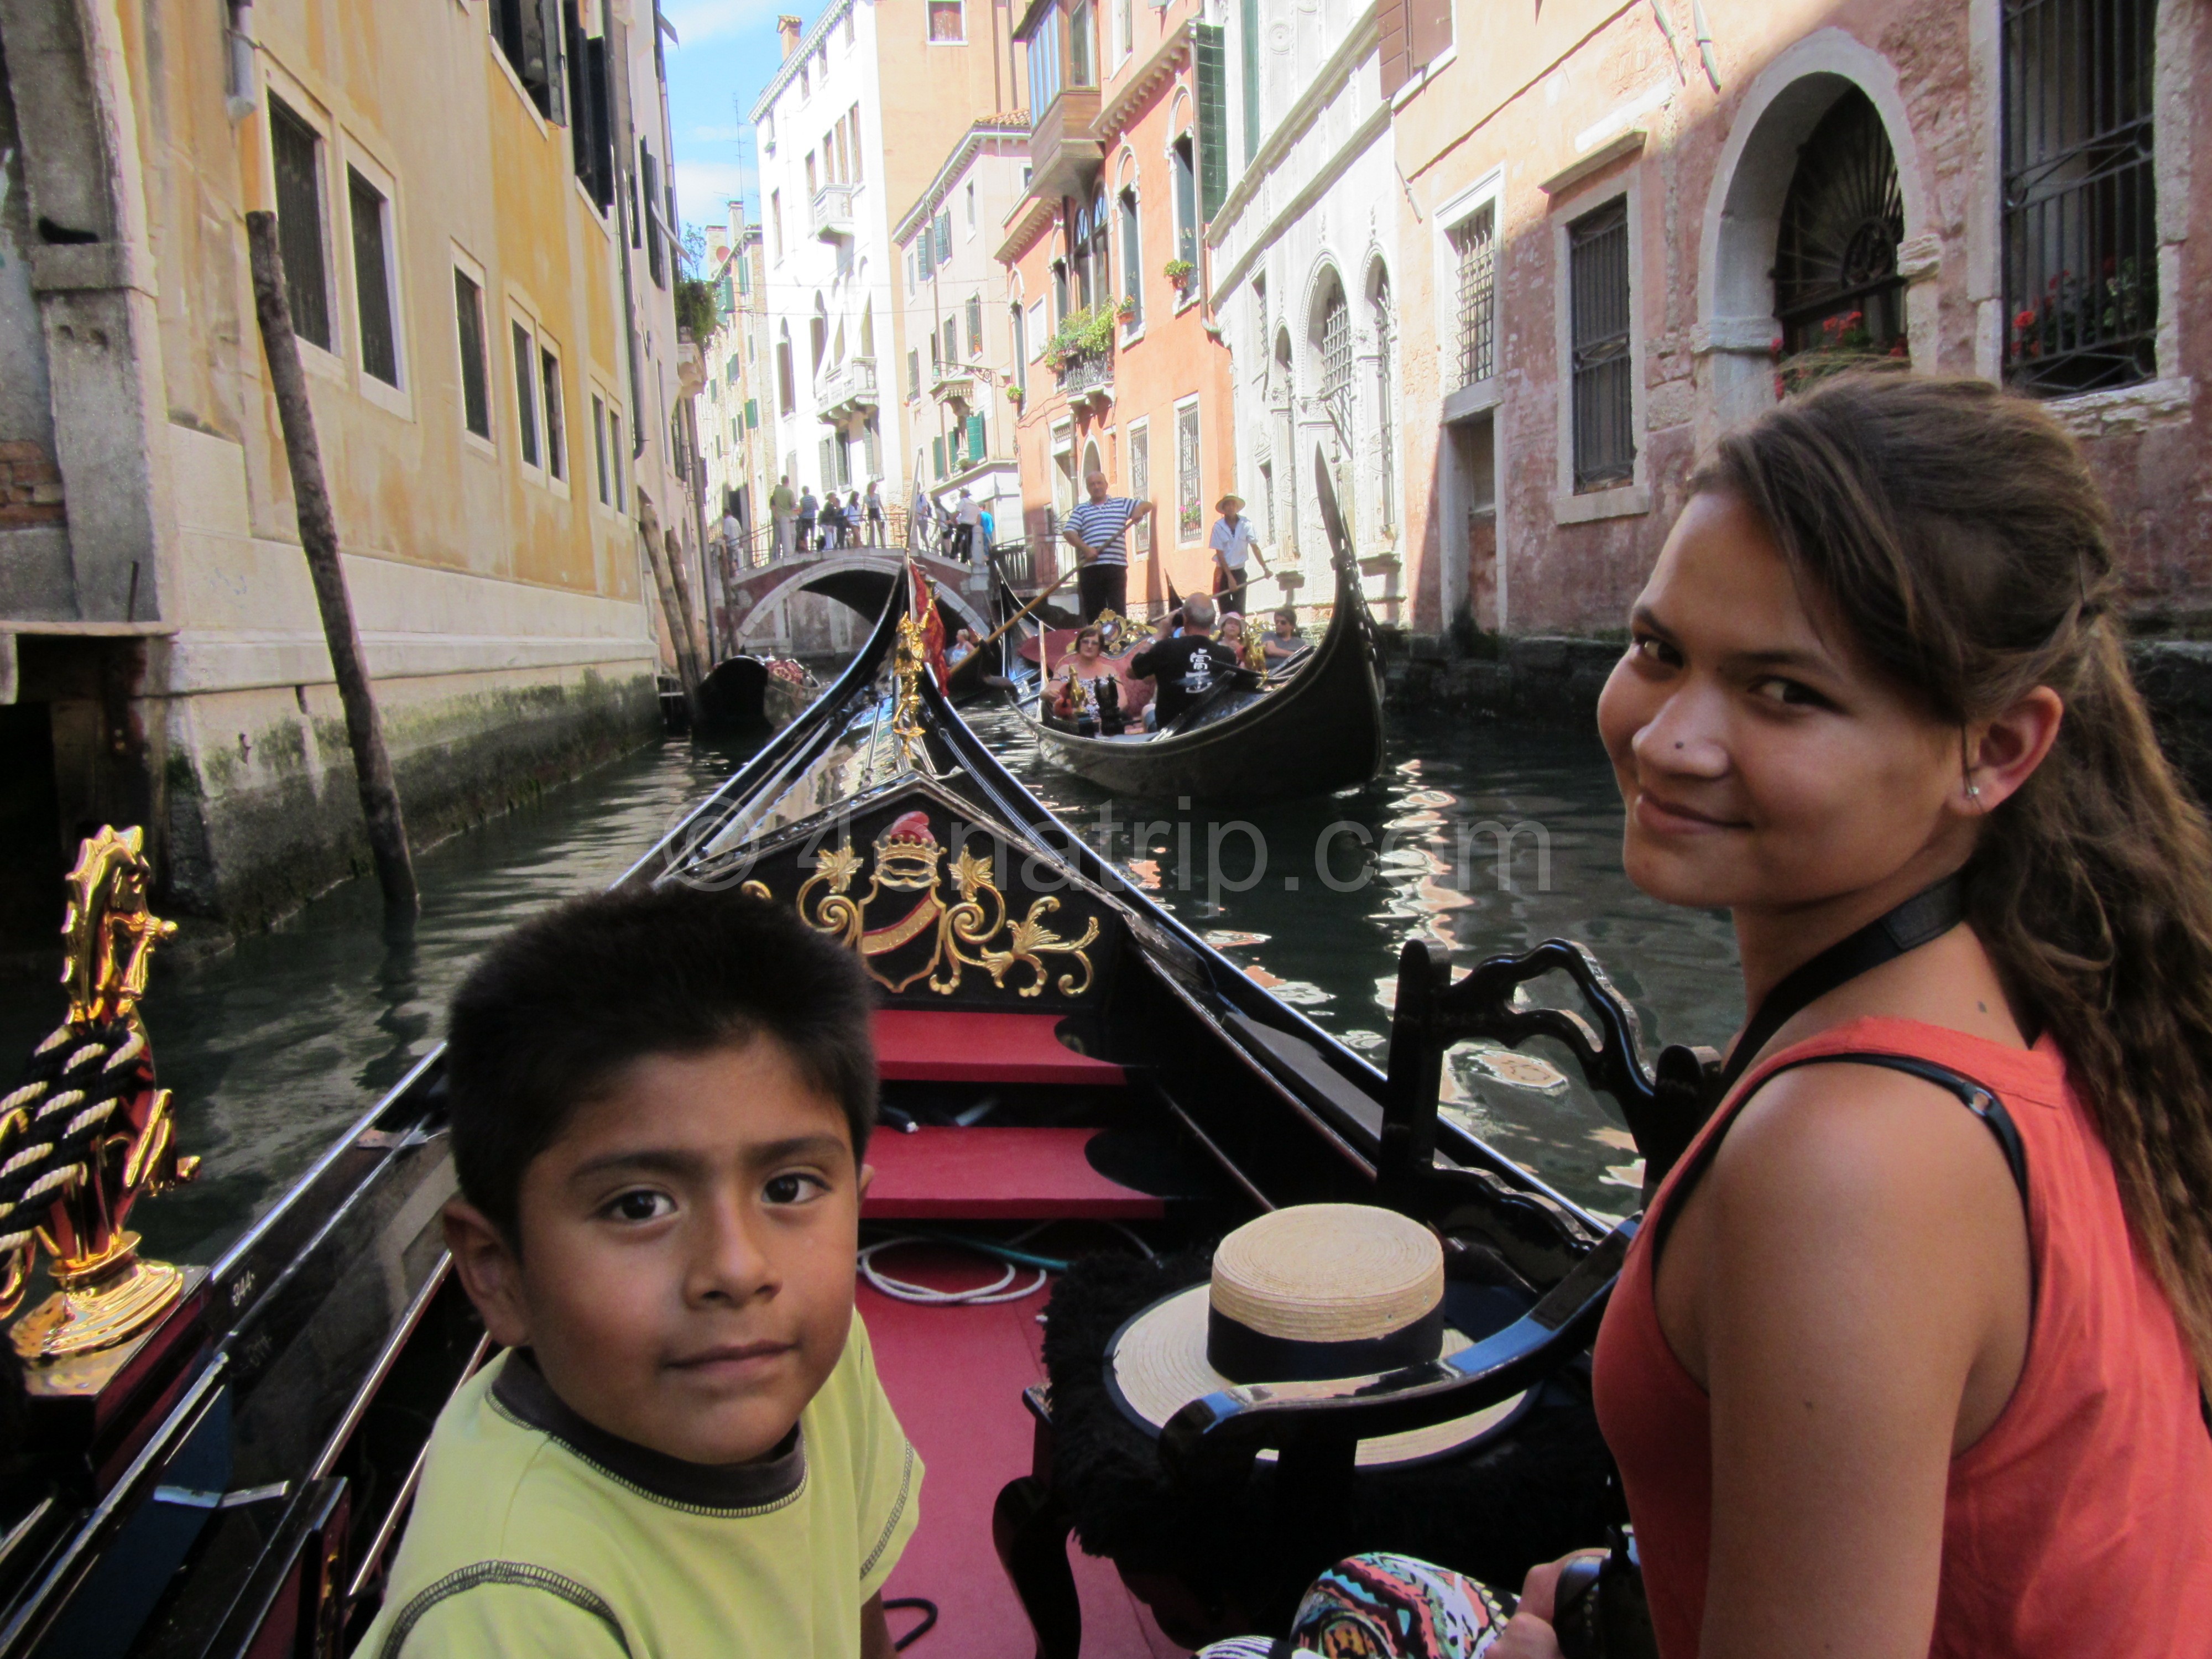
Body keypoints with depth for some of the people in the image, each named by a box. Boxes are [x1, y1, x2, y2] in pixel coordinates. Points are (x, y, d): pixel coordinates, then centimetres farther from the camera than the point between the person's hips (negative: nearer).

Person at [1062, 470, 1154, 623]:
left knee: (1118, 609, -6)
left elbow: (1148, 505, 17)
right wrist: (1085, 548, -13)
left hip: (1117, 565, 0)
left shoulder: (1121, 503, 18)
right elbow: (1069, 532, 2)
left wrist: (1139, 509, -7)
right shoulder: (1081, 509, 15)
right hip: (1090, 568, 0)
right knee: (1093, 611, 1)